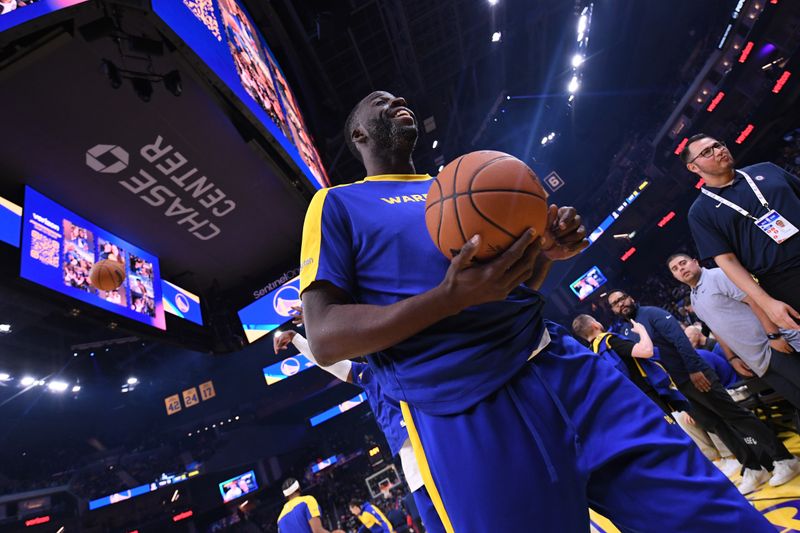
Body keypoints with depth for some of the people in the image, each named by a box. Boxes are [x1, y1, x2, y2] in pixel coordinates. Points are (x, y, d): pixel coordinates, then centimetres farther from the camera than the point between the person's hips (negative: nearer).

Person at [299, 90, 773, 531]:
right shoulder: (338, 204, 4)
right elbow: (324, 338, -8)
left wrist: (547, 251, 1)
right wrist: (450, 296, -22)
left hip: (563, 365, 6)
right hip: (465, 414, -5)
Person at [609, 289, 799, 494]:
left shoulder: (651, 313, -12)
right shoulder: (621, 332, 5)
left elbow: (679, 337, -20)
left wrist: (694, 368, -23)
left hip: (692, 374, -5)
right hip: (672, 386, 5)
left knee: (733, 414, 2)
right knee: (714, 425, 12)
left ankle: (783, 458, 18)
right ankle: (754, 468, 24)